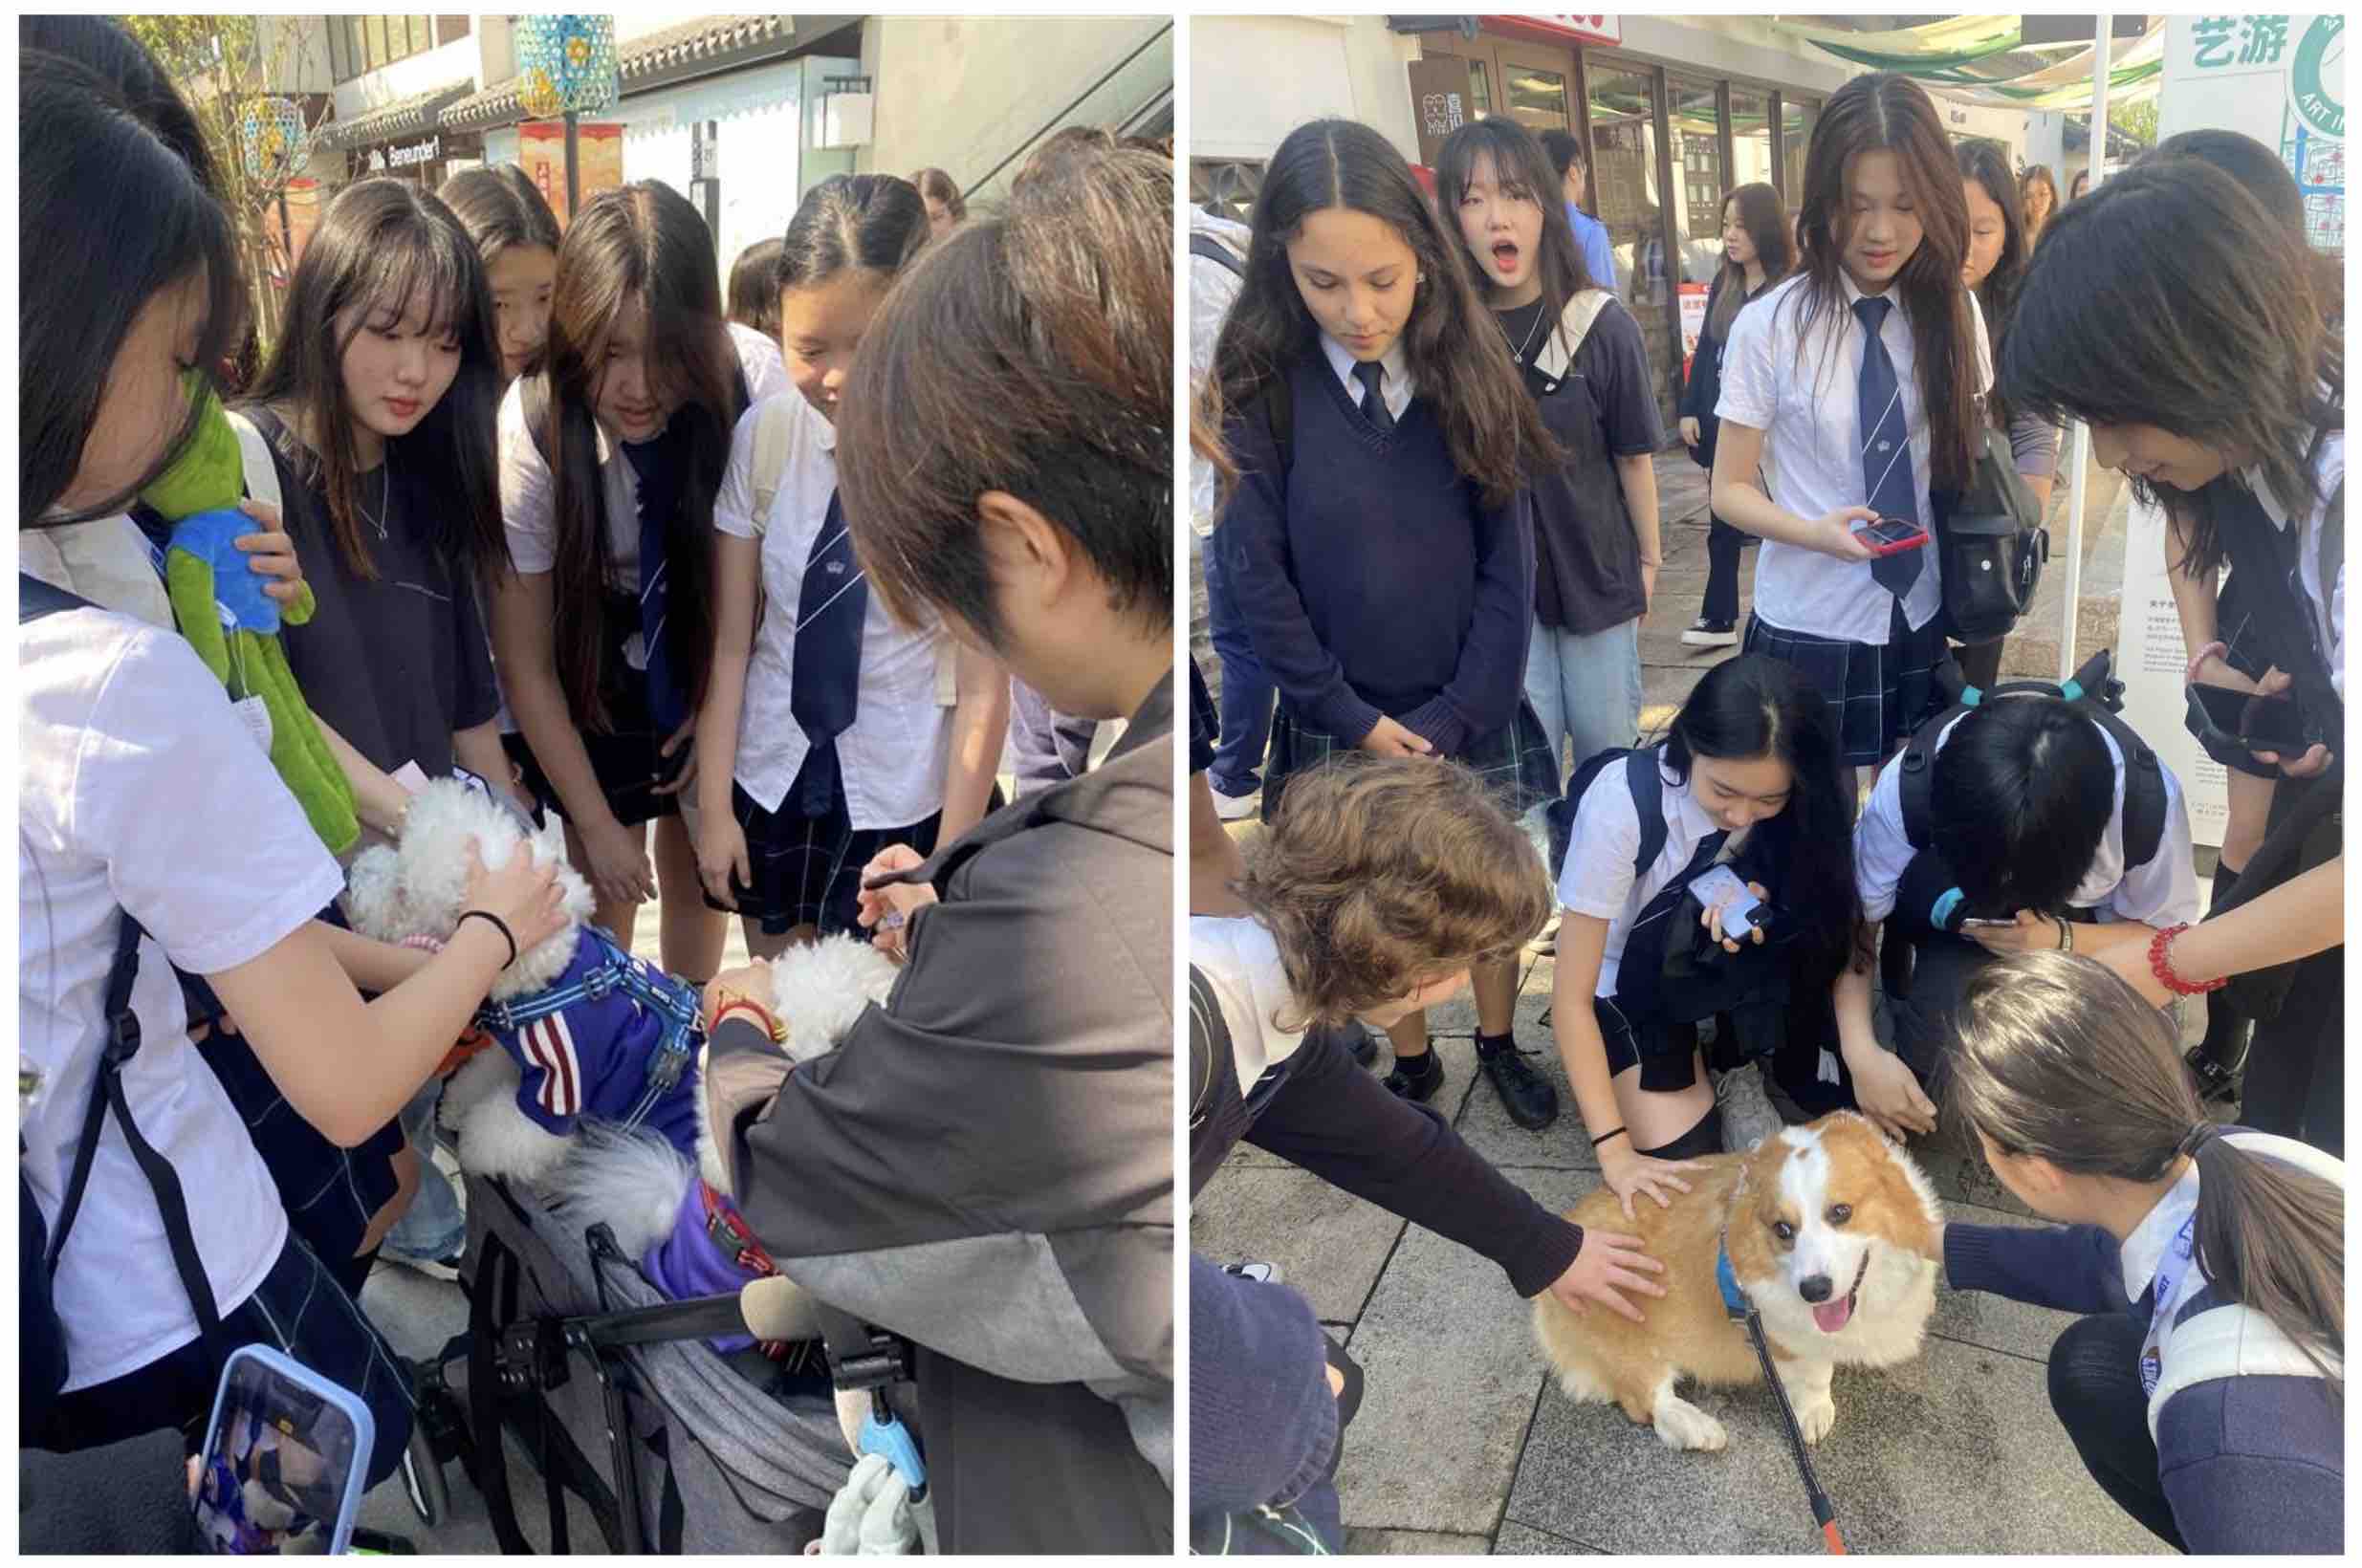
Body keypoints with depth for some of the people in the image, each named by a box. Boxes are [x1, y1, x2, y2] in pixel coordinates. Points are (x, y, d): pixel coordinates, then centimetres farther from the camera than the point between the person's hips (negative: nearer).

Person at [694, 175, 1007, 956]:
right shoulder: (763, 436, -10)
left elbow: (984, 691, -14)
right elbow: (729, 642, -5)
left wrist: (948, 867, -12)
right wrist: (713, 804, -3)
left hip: (899, 799, -2)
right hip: (771, 775, 3)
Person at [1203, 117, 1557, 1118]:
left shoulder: (1468, 376, -7)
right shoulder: (1256, 388, -11)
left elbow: (1508, 565, -6)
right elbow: (1257, 575, -10)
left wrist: (1455, 716, -11)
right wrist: (1353, 719, -11)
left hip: (1474, 713, 1)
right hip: (1343, 721, -1)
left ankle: (1499, 1044, 40)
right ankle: (1412, 1065, 37)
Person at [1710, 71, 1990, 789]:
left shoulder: (1953, 312, 1)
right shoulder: (1770, 326, -10)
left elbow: (1965, 459, 12)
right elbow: (1731, 488, -5)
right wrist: (1816, 533, -24)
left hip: (1925, 624, 3)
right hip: (1811, 631, -3)